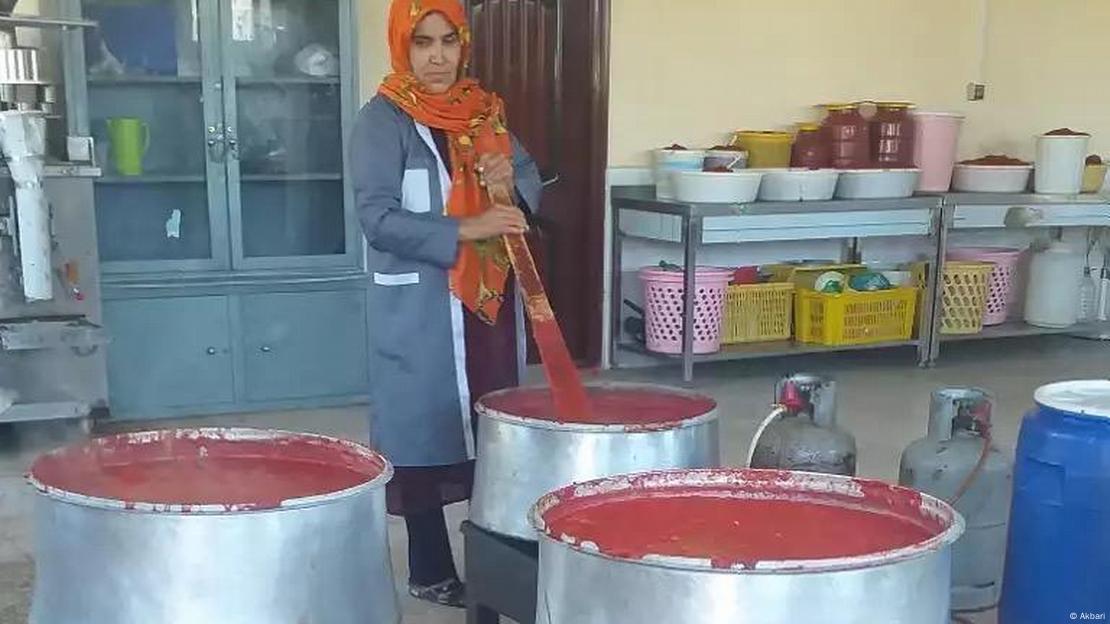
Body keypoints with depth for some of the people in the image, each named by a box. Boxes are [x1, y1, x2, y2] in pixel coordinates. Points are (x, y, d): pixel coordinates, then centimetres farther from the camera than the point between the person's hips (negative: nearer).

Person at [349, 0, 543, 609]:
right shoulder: (382, 120, -9)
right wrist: (465, 230, -26)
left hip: (491, 299, 6)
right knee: (427, 433, 1)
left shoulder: (484, 109, 9)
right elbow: (378, 219, -18)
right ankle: (430, 571, 15)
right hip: (421, 310, -6)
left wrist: (511, 184, -9)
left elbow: (530, 178, 15)